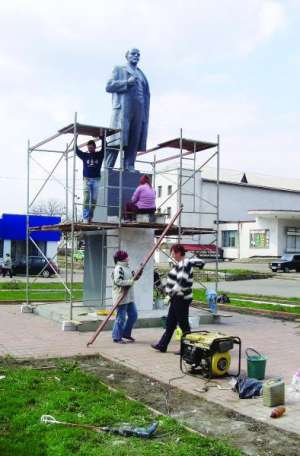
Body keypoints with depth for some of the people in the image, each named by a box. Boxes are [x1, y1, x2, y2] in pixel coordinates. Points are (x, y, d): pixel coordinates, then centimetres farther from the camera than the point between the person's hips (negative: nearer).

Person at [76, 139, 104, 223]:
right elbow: (76, 150, 7)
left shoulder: (99, 155, 6)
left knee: (94, 200, 2)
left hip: (96, 180, 1)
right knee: (86, 199, -9)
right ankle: (85, 218, -9)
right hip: (87, 180, -1)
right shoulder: (85, 155, 7)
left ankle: (90, 217, 9)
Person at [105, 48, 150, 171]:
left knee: (134, 141, -5)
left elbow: (146, 94, 23)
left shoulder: (141, 75, 28)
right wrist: (127, 82, -8)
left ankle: (129, 167, -6)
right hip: (123, 109, -4)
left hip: (139, 111, 4)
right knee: (117, 140, -11)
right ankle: (108, 167, -12)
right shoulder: (119, 69, 16)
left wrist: (146, 115, 11)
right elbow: (109, 86, 2)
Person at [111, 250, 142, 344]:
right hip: (121, 297, -10)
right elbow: (118, 281, -26)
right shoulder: (118, 269, -16)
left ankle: (126, 333, 27)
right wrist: (131, 281, -23)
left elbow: (132, 278, 20)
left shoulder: (127, 267, 14)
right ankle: (117, 337, 9)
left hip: (129, 297, 10)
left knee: (133, 315, 14)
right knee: (121, 318, -3)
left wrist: (137, 275, 1)